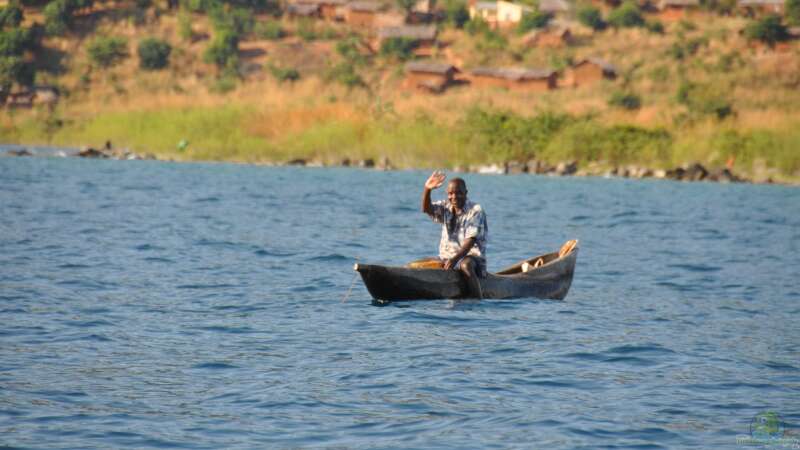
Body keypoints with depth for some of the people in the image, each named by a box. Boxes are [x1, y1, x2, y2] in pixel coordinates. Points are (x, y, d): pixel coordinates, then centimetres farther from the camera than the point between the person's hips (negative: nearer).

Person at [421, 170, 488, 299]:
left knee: (466, 265, -39)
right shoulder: (445, 208, 9)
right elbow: (426, 209, -12)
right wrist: (427, 189, -32)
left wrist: (455, 258, -32)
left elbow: (470, 241, -18)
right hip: (447, 256, 6)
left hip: (471, 256, -6)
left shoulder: (476, 211, -8)